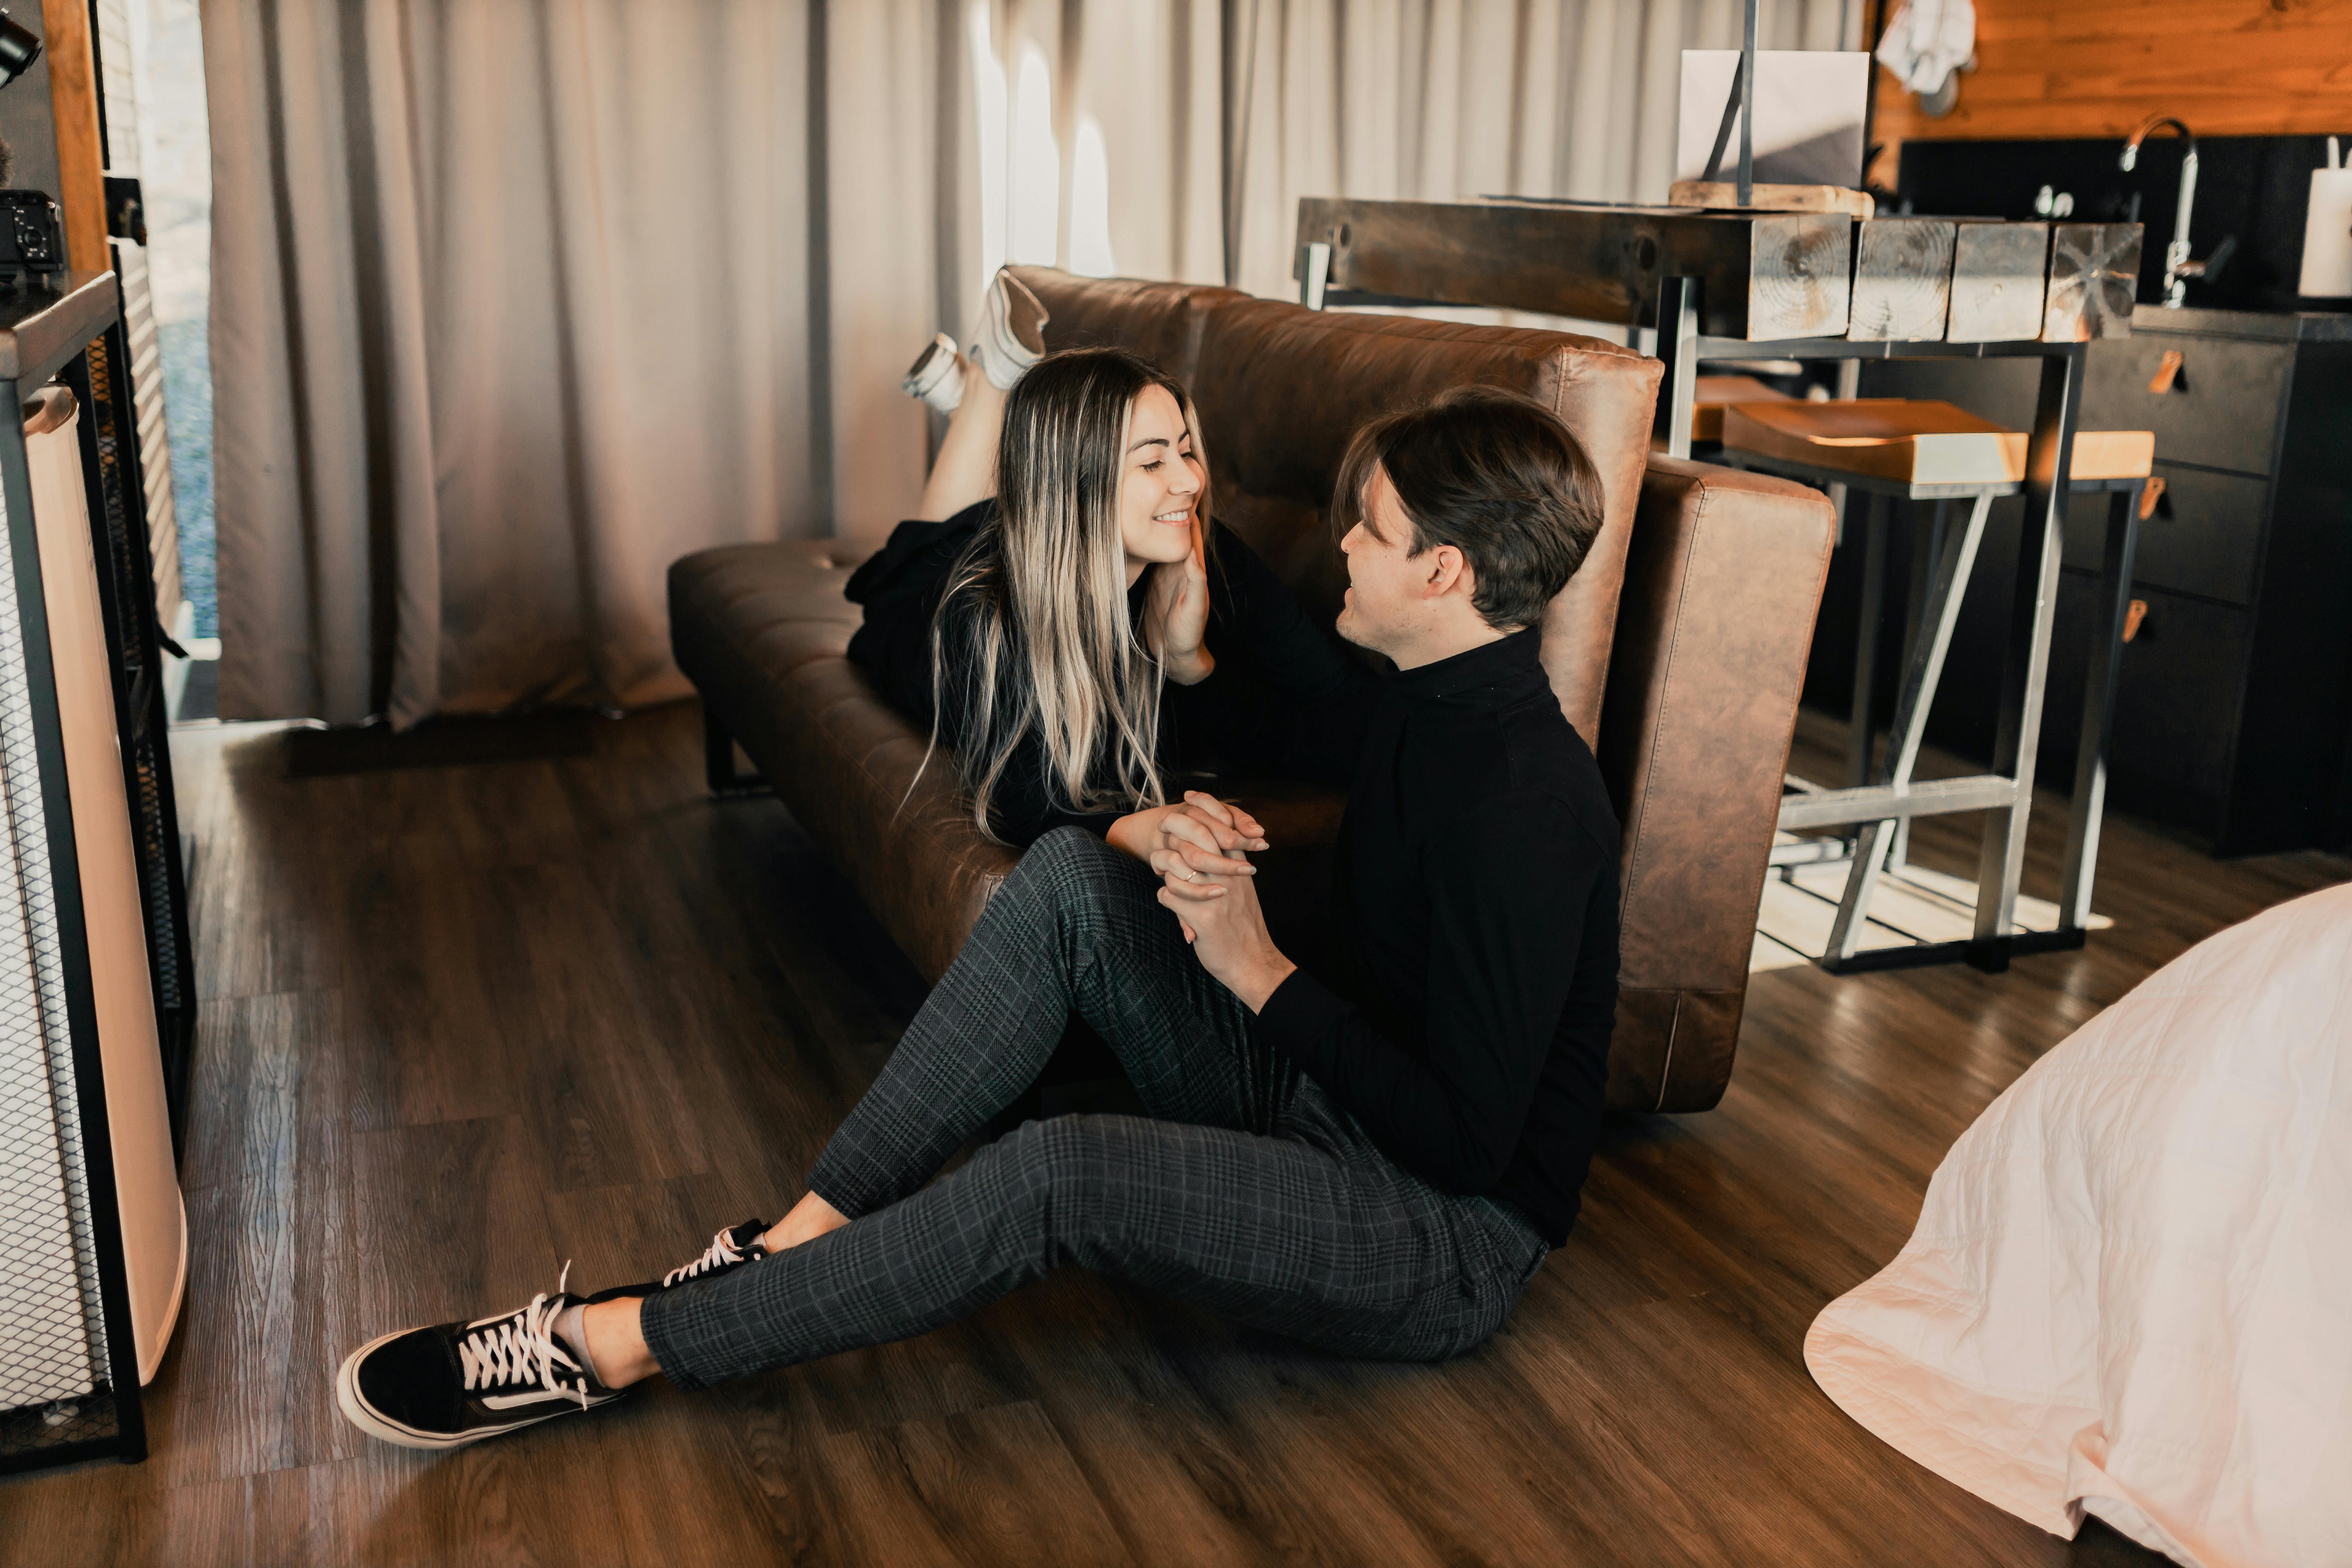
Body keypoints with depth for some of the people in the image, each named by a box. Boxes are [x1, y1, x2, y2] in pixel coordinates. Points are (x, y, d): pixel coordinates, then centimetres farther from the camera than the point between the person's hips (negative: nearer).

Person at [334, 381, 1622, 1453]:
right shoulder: (1431, 697, 3)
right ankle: (802, 1240, -11)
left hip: (1450, 1245, -8)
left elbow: (1467, 1138, -26)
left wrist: (1262, 972, -20)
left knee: (1058, 1177, -30)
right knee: (1069, 876, -10)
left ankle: (621, 1348, -13)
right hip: (1321, 1095, 8)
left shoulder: (1520, 800, -25)